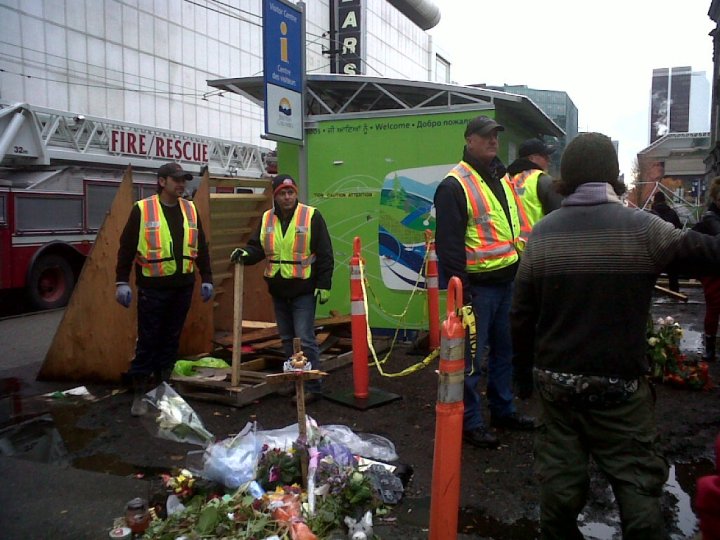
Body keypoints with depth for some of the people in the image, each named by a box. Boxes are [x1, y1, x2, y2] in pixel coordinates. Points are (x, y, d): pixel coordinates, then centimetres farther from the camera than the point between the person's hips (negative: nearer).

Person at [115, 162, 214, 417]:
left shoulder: (190, 210, 8)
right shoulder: (142, 209, -5)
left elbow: (201, 247, 13)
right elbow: (126, 247, -3)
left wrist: (206, 278, 10)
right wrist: (122, 282, -7)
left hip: (183, 288, 4)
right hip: (152, 288, -4)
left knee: (171, 339, 13)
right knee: (148, 341, 0)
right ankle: (139, 393, 11)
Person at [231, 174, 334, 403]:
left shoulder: (311, 216, -8)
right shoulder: (267, 219, 7)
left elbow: (324, 254, -9)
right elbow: (257, 247, 9)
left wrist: (324, 285, -12)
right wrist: (245, 254, -14)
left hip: (303, 290, -6)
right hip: (278, 290, 6)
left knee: (304, 340, -7)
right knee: (287, 340, 15)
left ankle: (313, 387, 2)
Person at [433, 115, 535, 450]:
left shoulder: (501, 178, 14)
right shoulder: (455, 186, -13)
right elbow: (448, 243, -17)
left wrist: (521, 267, 18)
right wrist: (460, 291, -19)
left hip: (507, 281, 9)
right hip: (478, 284, -9)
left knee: (504, 350, 19)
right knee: (471, 356, 1)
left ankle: (503, 410, 34)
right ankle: (470, 422, 14)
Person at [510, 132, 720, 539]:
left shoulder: (544, 232, -3)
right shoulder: (643, 228, -10)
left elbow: (522, 314, 0)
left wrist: (525, 369, 12)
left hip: (556, 380, 2)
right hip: (620, 383, -2)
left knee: (561, 477, 12)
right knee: (638, 481, 11)